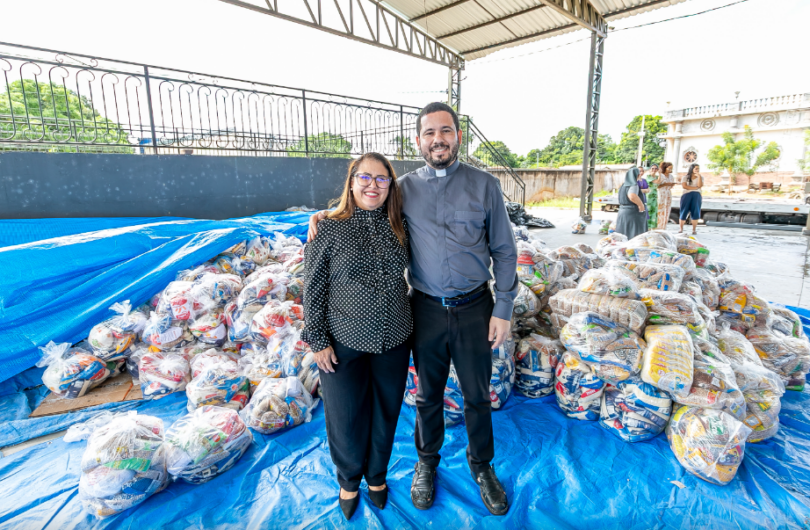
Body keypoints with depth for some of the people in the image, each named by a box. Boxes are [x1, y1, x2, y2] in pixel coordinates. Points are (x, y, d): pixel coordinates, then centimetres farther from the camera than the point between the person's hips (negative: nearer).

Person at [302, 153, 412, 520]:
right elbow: (313, 288, -7)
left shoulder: (399, 228, 0)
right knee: (346, 417, 14)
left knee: (385, 413, 18)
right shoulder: (329, 229, -10)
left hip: (393, 341, 3)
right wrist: (317, 340, -8)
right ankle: (349, 480, 44)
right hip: (344, 342, -3)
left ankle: (377, 475, 47)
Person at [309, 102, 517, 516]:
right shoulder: (404, 187, 2)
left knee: (477, 395, 15)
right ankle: (426, 463, 44)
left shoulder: (485, 185, -1)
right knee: (428, 394, 17)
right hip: (426, 309, 1)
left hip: (474, 308, 0)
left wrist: (503, 310, -4)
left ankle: (481, 466, 42)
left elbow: (504, 251, 1)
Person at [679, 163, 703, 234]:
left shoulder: (700, 177, 9)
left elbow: (700, 185, -8)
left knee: (695, 213, -1)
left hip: (696, 196, 1)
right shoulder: (686, 177, 5)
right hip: (686, 195, -1)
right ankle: (681, 228, 9)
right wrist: (695, 188, -9)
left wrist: (699, 176, -11)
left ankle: (694, 229, 4)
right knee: (684, 212, -2)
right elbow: (684, 186, -10)